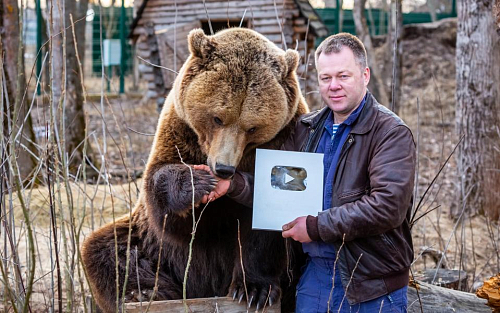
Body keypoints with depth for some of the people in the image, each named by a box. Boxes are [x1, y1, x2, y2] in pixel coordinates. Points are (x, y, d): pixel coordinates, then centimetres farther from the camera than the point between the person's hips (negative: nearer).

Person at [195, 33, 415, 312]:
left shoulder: (392, 132, -11)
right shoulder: (306, 130, 11)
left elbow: (388, 205, -22)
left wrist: (316, 227, -18)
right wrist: (233, 183, -6)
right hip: (316, 274, 5)